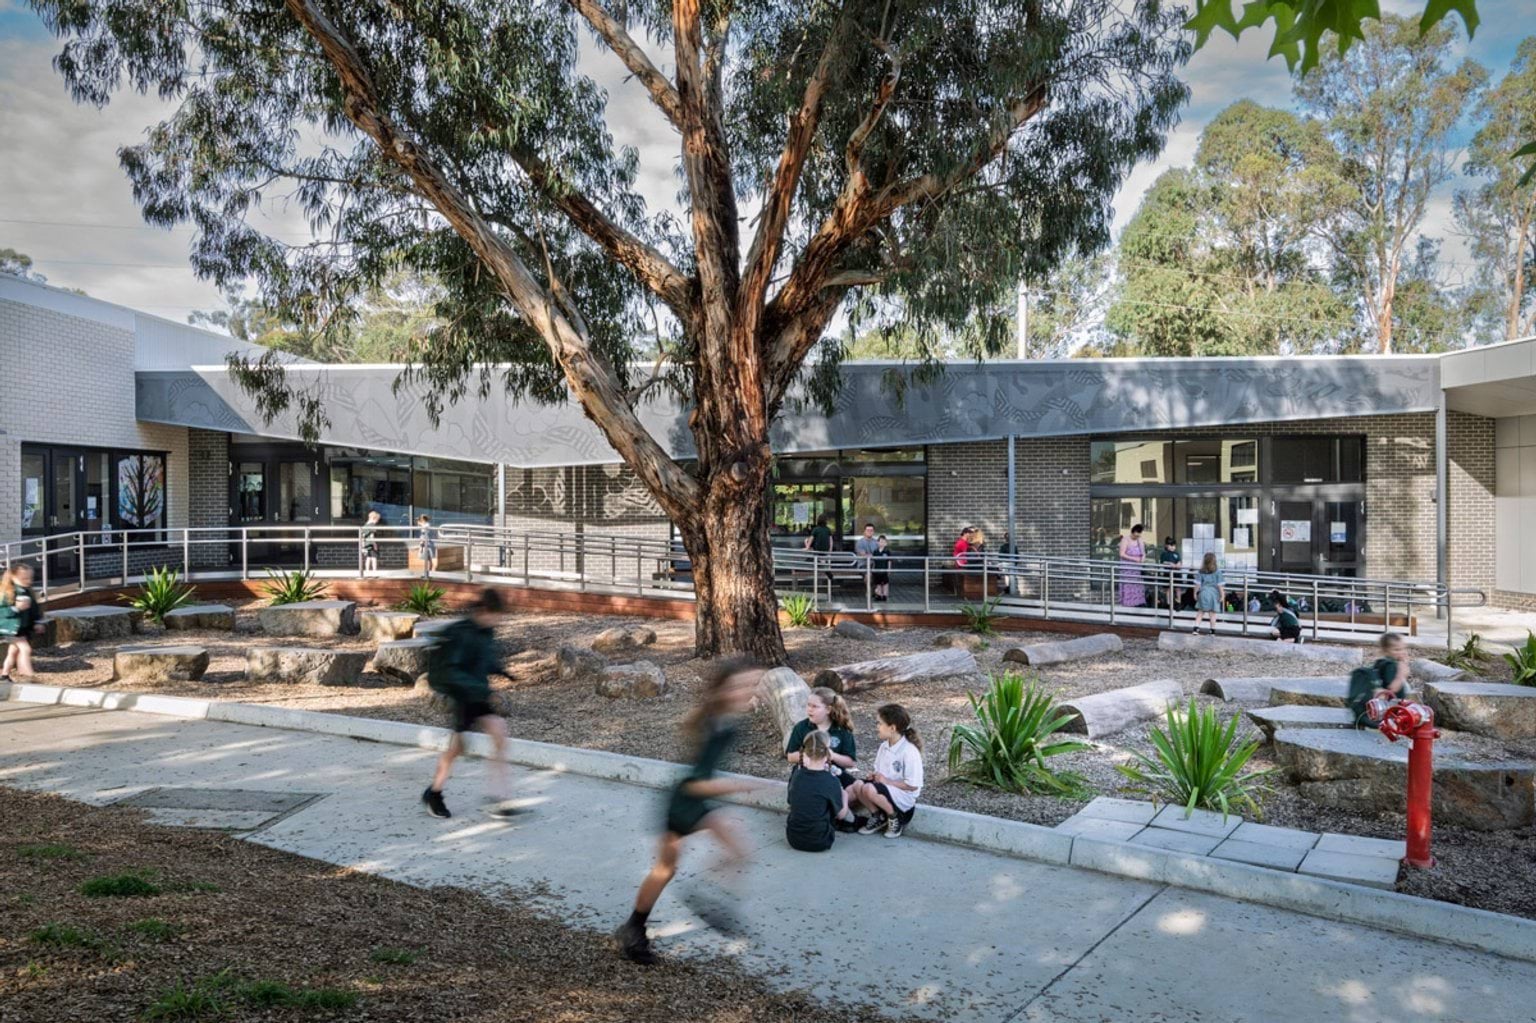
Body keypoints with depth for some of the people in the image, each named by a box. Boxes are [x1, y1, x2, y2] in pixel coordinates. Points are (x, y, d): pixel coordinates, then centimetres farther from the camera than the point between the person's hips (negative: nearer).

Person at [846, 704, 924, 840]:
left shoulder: (909, 751, -19)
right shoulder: (884, 746, 5)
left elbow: (913, 785, -19)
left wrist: (887, 781, -17)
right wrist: (875, 775, -5)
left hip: (904, 796, -7)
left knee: (869, 789, -31)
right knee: (857, 785, -17)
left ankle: (895, 818, -6)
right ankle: (877, 817, 4)